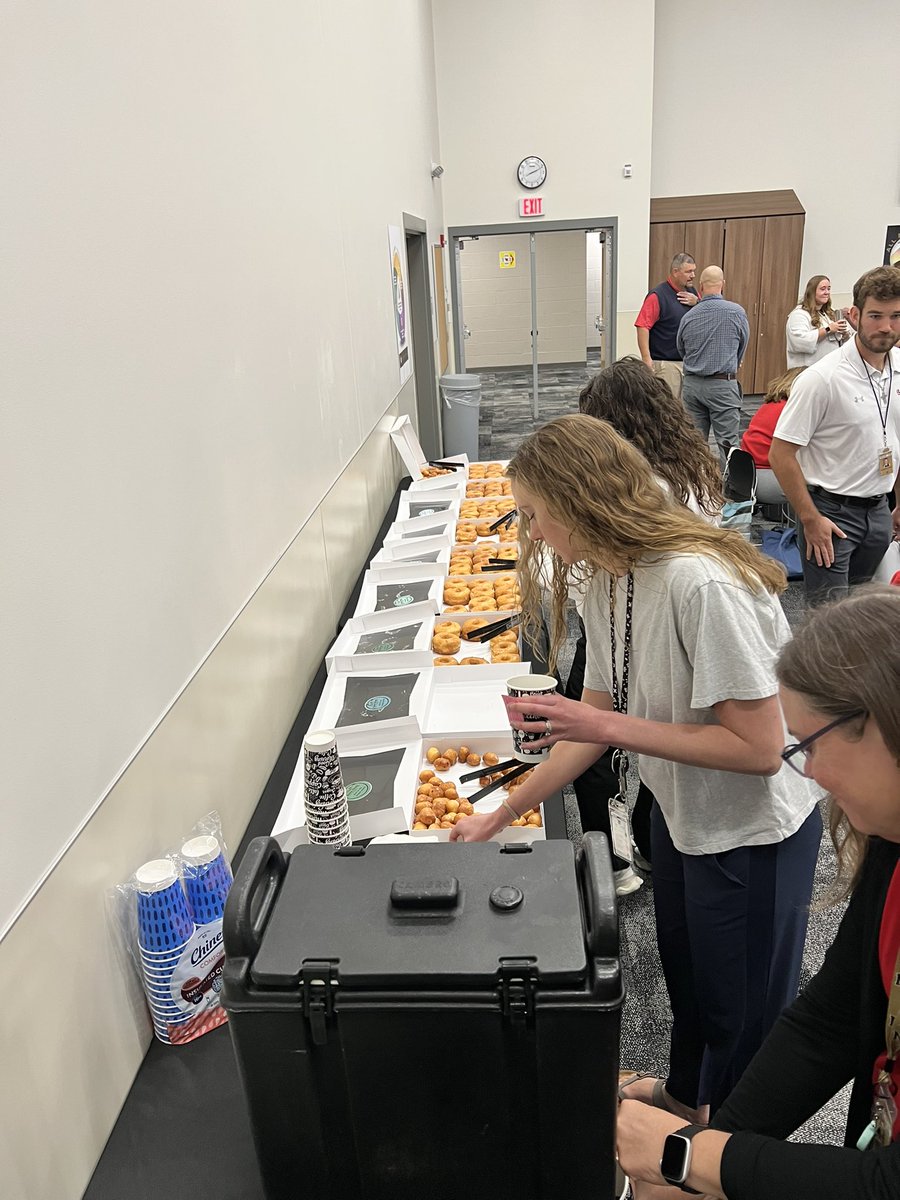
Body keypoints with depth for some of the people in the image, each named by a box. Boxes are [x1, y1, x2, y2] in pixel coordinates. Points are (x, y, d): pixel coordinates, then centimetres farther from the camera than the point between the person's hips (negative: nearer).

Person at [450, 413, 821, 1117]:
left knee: (740, 1010, 17)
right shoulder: (606, 581, -5)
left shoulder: (701, 583, -33)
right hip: (679, 815, 8)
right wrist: (501, 816, 3)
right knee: (684, 972, 30)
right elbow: (598, 720, 1)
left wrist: (605, 726, -29)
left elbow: (759, 747, -31)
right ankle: (685, 1093, 57)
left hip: (751, 835, -8)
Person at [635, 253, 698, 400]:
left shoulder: (692, 293, 13)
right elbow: (642, 327, -16)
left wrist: (697, 303, -5)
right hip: (665, 364, -7)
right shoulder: (658, 295, -10)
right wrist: (646, 359, -23)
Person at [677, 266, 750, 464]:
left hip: (692, 384, 3)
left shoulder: (688, 317, 1)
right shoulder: (737, 312, -5)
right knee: (727, 444, -1)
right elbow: (742, 347, 9)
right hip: (723, 385, -3)